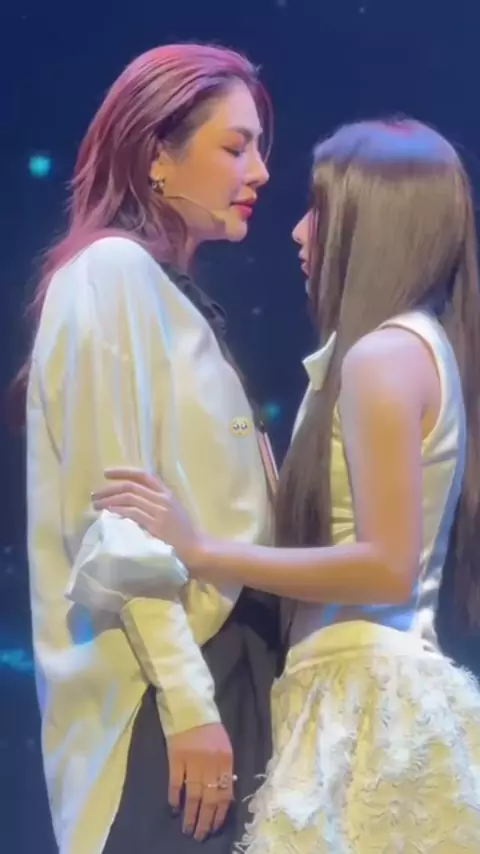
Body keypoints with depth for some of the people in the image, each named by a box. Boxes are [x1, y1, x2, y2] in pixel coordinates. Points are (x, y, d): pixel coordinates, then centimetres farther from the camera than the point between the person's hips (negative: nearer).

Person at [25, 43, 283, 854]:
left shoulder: (176, 290, 15)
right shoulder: (111, 272, -11)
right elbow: (115, 517, -17)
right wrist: (187, 702, -19)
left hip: (224, 657, 8)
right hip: (159, 689, -8)